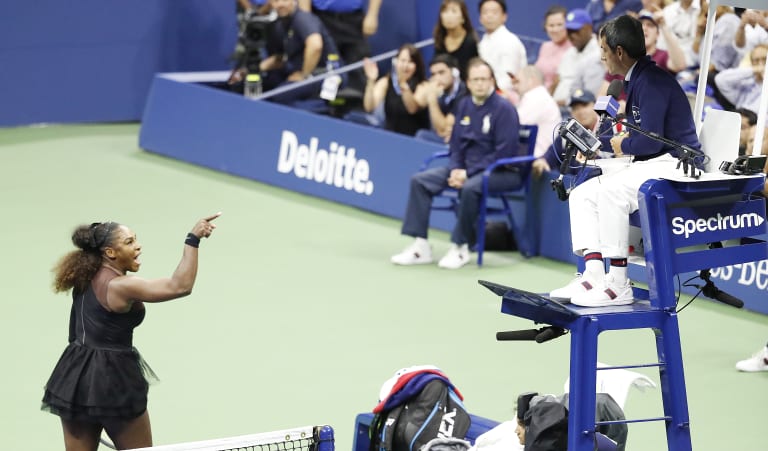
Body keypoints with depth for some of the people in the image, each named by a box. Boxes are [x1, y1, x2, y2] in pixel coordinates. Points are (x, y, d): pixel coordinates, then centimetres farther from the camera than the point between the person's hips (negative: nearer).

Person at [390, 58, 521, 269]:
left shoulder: (503, 109, -13)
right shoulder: (464, 105, 9)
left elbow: (503, 152, -18)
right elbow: (455, 143, 14)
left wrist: (469, 173, -20)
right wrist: (456, 169, -6)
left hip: (501, 171, -8)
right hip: (467, 167, 8)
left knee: (469, 187, -38)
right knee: (420, 180, -5)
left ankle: (461, 247, -20)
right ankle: (421, 246, -8)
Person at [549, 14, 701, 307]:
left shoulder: (651, 81, -16)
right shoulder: (636, 80, 16)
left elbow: (650, 140, -23)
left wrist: (623, 146, -3)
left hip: (674, 165, -11)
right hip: (650, 165, 11)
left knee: (610, 190, -32)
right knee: (582, 194, 2)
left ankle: (618, 285, -27)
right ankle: (593, 275, -12)